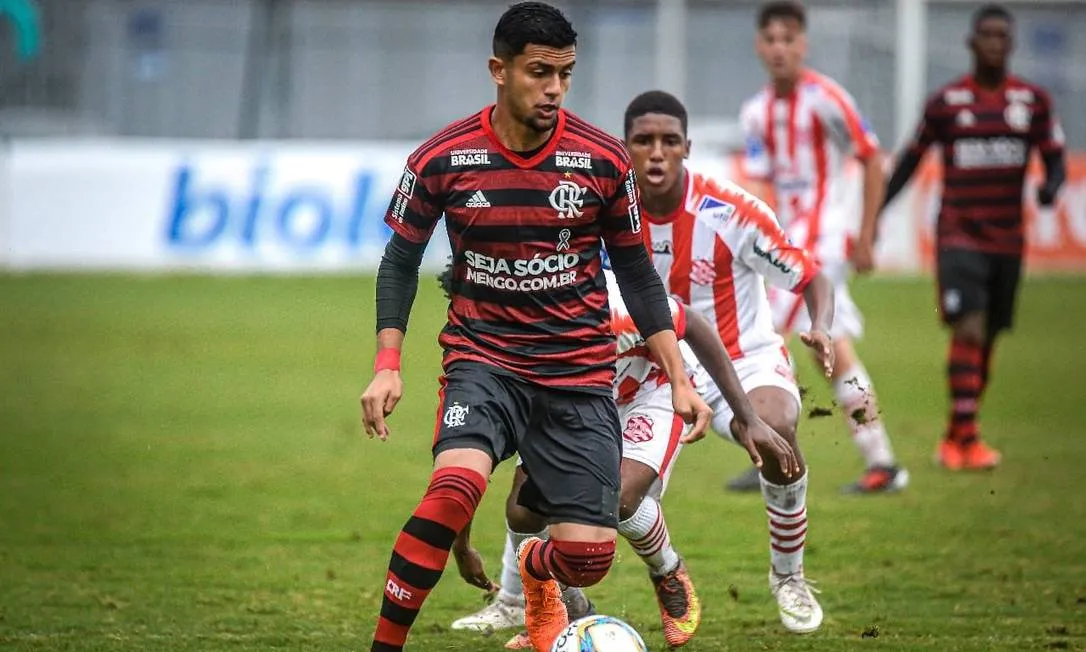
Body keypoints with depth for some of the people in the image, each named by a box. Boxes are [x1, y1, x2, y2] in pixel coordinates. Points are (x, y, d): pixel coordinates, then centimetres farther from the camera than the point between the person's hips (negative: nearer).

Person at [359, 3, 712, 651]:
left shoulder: (604, 160, -4)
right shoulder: (442, 159, -6)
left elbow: (636, 271, 7)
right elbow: (401, 260, 7)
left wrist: (679, 379, 4)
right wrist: (388, 365, -4)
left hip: (580, 372, 2)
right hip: (482, 359, -2)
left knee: (588, 558, -4)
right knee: (456, 485, -33)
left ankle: (534, 570, 36)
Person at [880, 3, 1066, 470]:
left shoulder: (1033, 101, 5)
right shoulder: (946, 102, 0)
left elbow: (1055, 160, 6)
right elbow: (912, 158, 9)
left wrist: (1051, 186, -18)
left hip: (1007, 239, 3)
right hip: (959, 235, -3)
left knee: (987, 340, 8)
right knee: (969, 329, -18)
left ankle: (954, 438, 22)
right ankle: (966, 438, -17)